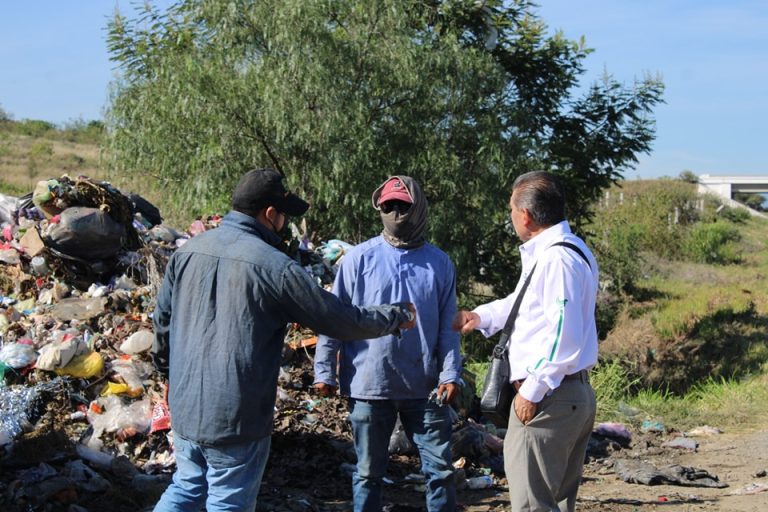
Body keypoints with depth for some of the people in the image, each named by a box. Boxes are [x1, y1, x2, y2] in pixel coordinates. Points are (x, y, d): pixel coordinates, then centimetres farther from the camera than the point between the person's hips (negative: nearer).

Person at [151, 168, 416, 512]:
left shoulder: (188, 251, 2)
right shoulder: (274, 266, -16)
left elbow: (162, 318, 12)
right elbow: (341, 320, -11)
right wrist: (398, 317, 5)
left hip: (185, 407, 7)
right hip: (236, 418, -6)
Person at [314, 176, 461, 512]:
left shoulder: (439, 263, 4)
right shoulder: (358, 258, -2)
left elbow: (448, 326, 5)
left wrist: (450, 373, -4)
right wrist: (324, 371, -4)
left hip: (424, 387, 1)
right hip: (369, 385, -1)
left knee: (441, 469, 6)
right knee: (368, 472, 12)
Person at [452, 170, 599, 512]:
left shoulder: (556, 259, -20)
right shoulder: (570, 250, 13)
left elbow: (562, 337, -25)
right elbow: (534, 302, 25)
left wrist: (532, 392, -20)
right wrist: (482, 316, 17)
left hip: (549, 397, -11)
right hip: (576, 394, 11)